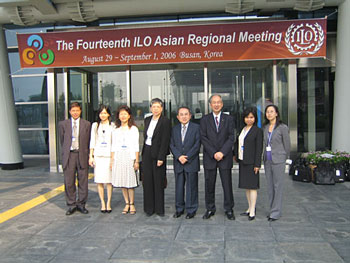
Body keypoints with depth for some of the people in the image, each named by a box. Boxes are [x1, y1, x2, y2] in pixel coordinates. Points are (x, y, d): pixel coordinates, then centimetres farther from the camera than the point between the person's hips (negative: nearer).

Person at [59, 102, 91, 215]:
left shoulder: (87, 124, 7)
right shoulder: (63, 124, 8)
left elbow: (88, 141, 8)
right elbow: (62, 140, 12)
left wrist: (87, 155, 5)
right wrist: (64, 153, 9)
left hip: (82, 155, 0)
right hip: (69, 155, 0)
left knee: (83, 181, 4)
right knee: (69, 182, 2)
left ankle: (81, 204, 17)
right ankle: (71, 205, 14)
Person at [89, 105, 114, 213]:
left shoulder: (113, 126, 4)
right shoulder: (95, 125, 10)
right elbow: (92, 141, 10)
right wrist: (91, 156, 5)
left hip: (109, 155, -2)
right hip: (98, 155, 2)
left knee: (109, 180, -1)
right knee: (99, 181, 1)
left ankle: (108, 203, 9)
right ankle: (102, 203, 9)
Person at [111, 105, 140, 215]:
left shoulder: (133, 129, 3)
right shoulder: (116, 130, 12)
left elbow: (136, 146, 0)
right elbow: (113, 147, 13)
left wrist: (136, 161, -5)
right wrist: (112, 160, 8)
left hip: (130, 157, -3)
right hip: (118, 158, 3)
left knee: (130, 182, -4)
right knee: (122, 182, 5)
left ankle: (132, 204, 8)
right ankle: (127, 204, 16)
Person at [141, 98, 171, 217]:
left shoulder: (165, 121, -9)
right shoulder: (147, 120, 12)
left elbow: (165, 141, -13)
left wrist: (161, 158, -17)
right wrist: (144, 152, 12)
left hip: (157, 154, -6)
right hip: (146, 153, 6)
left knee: (158, 181, 1)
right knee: (147, 181, 7)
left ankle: (159, 209, 13)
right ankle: (149, 208, 17)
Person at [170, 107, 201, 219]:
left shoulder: (196, 127, 0)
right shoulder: (175, 129, 10)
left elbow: (197, 145, -7)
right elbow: (172, 145, 5)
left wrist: (187, 157, -13)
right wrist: (179, 156, -11)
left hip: (191, 162, -3)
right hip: (178, 163, 3)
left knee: (191, 187, 3)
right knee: (179, 186, 9)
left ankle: (191, 210, 14)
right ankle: (179, 209, 22)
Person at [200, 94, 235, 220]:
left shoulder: (229, 119, 5)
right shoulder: (205, 119, 5)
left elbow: (231, 137, -1)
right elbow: (203, 138, -2)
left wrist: (222, 152, -13)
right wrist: (213, 153, -11)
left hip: (225, 157, 0)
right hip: (209, 157, 0)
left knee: (227, 184, 4)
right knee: (209, 184, 6)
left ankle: (229, 209, 17)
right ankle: (210, 209, 19)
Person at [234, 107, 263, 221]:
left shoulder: (258, 131, -8)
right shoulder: (242, 129, 12)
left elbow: (259, 148, -11)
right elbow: (237, 143, 20)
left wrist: (257, 164, -14)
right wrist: (236, 154, 9)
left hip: (251, 162, -7)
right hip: (242, 161, 7)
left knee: (252, 186, -3)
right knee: (246, 186, 13)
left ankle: (252, 212, 3)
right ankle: (250, 208, 24)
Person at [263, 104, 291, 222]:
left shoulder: (283, 127, -7)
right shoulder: (265, 127, 9)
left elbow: (287, 145, -2)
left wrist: (283, 159, 7)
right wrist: (265, 157, 12)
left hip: (278, 161, -6)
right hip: (267, 160, 6)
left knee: (277, 186, 0)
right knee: (270, 186, 10)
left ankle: (276, 212, 8)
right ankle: (273, 209, 21)